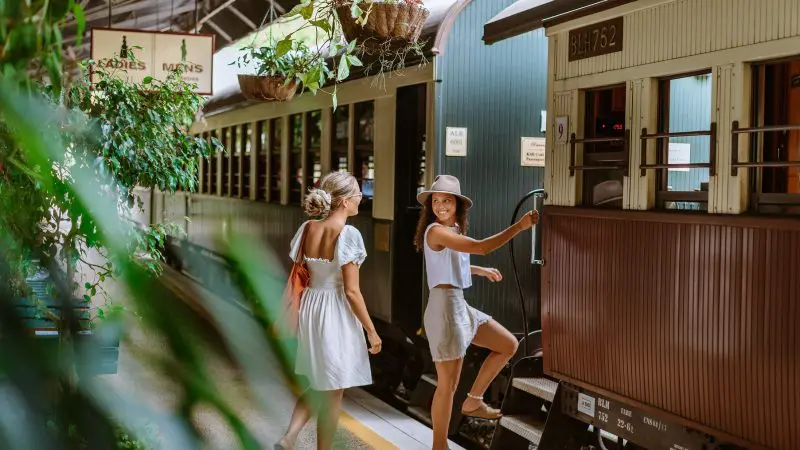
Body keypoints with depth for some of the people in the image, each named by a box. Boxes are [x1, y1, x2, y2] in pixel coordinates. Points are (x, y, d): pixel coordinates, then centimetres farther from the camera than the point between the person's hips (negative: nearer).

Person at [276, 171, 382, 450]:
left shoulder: (307, 229, 1)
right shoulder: (347, 234, -18)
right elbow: (351, 291, -17)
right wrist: (372, 330, -10)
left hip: (309, 309, 7)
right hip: (335, 314, -6)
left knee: (317, 385, 22)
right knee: (332, 393, 9)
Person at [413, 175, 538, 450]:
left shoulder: (453, 230, 13)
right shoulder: (436, 231, -17)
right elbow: (481, 247, -26)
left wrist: (481, 271, 29)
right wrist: (520, 226, -21)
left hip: (459, 305, 10)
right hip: (445, 306, -10)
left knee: (509, 345, 18)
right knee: (448, 384, -3)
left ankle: (473, 401, 25)